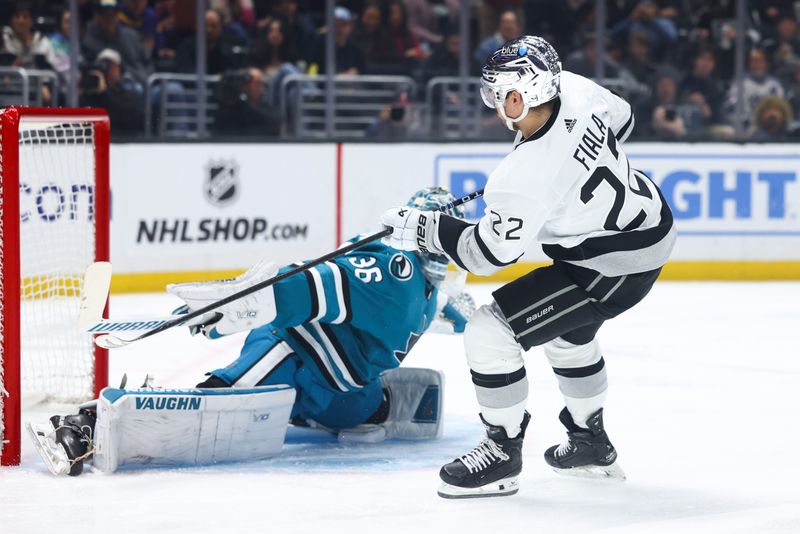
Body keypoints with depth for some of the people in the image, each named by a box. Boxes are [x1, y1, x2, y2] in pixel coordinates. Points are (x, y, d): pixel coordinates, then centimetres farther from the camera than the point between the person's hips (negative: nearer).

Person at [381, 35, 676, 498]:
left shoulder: (525, 177, -31)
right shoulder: (572, 88, -11)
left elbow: (488, 253, -20)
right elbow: (620, 120, 12)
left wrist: (424, 230, -10)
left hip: (614, 266, -10)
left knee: (491, 330, -8)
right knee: (567, 332, 32)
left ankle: (503, 453, 4)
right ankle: (592, 444, 46)